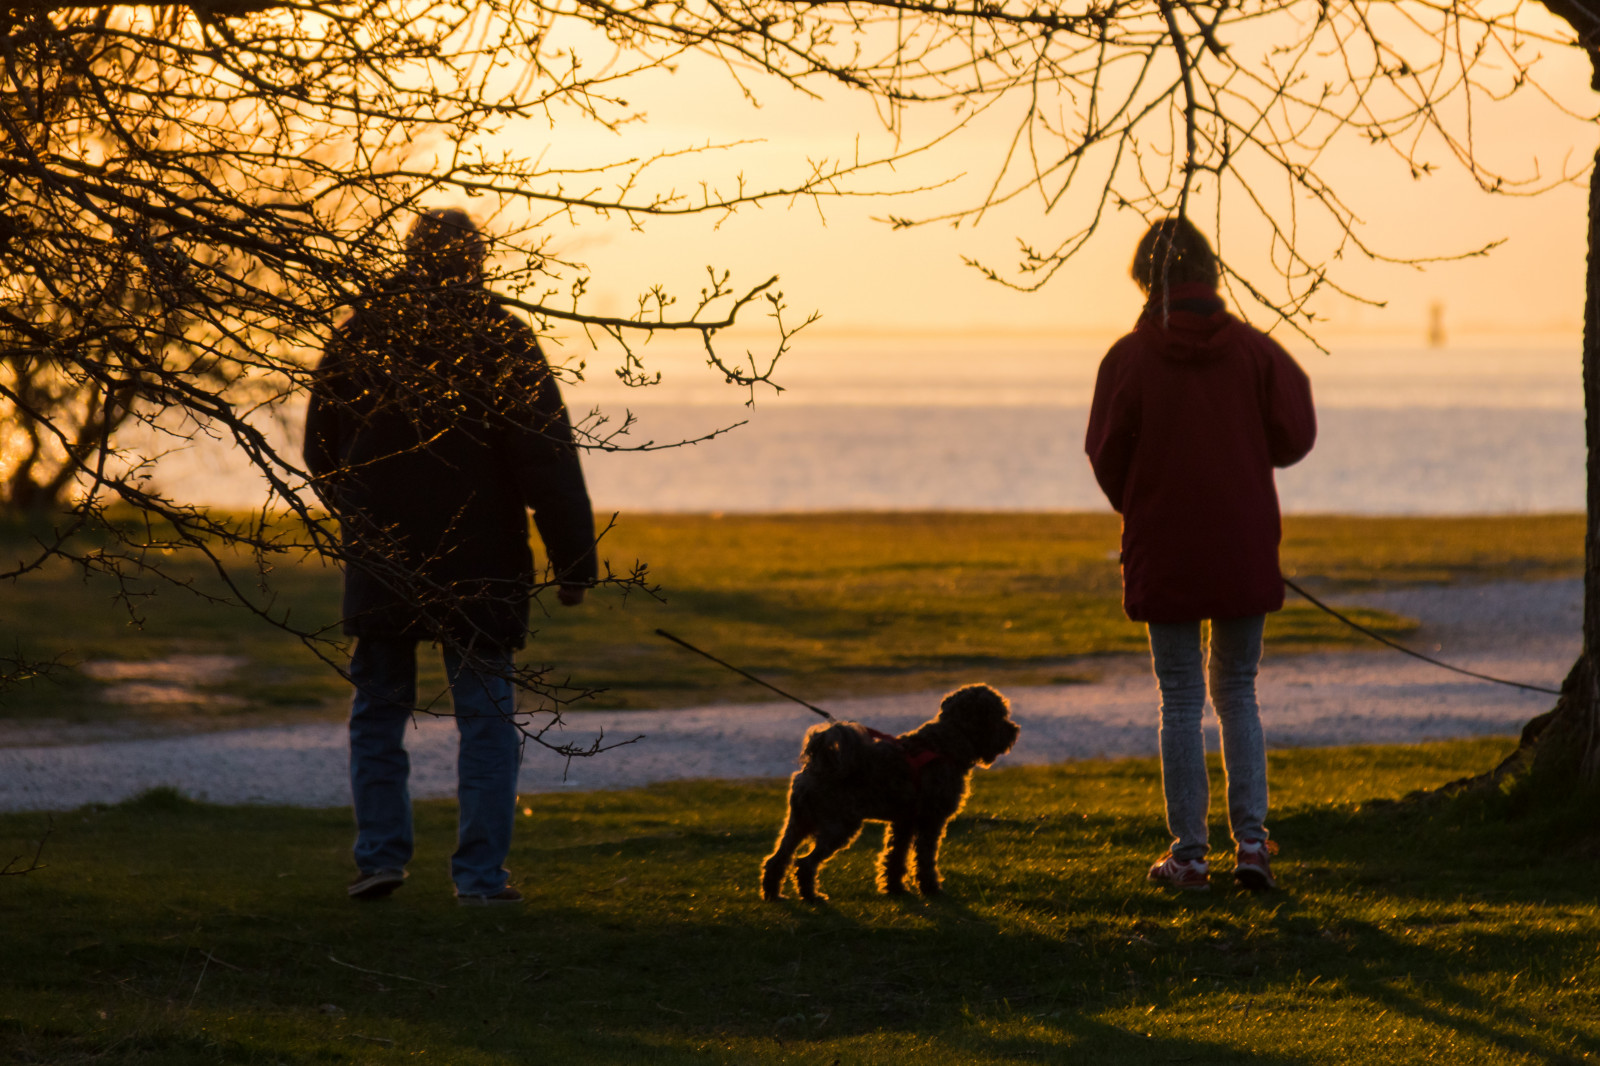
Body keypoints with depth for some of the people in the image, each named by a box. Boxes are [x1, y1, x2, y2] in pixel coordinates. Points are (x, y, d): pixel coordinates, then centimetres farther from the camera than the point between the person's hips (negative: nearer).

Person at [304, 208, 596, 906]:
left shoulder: (360, 332, 3)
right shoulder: (501, 339, -7)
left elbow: (320, 451, 14)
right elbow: (548, 461, -11)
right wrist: (573, 560, -5)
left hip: (381, 560, 2)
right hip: (479, 561, -2)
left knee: (379, 709, 15)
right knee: (486, 715, 5)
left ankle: (380, 853, 7)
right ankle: (481, 872, 0)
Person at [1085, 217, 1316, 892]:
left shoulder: (1129, 359, -9)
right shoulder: (1254, 350, -3)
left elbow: (1107, 457, -5)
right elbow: (1291, 440, -1)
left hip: (1163, 553, -2)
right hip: (1243, 550, 2)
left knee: (1181, 703, 6)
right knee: (1238, 693, 14)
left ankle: (1189, 854, 6)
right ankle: (1251, 837, 4)